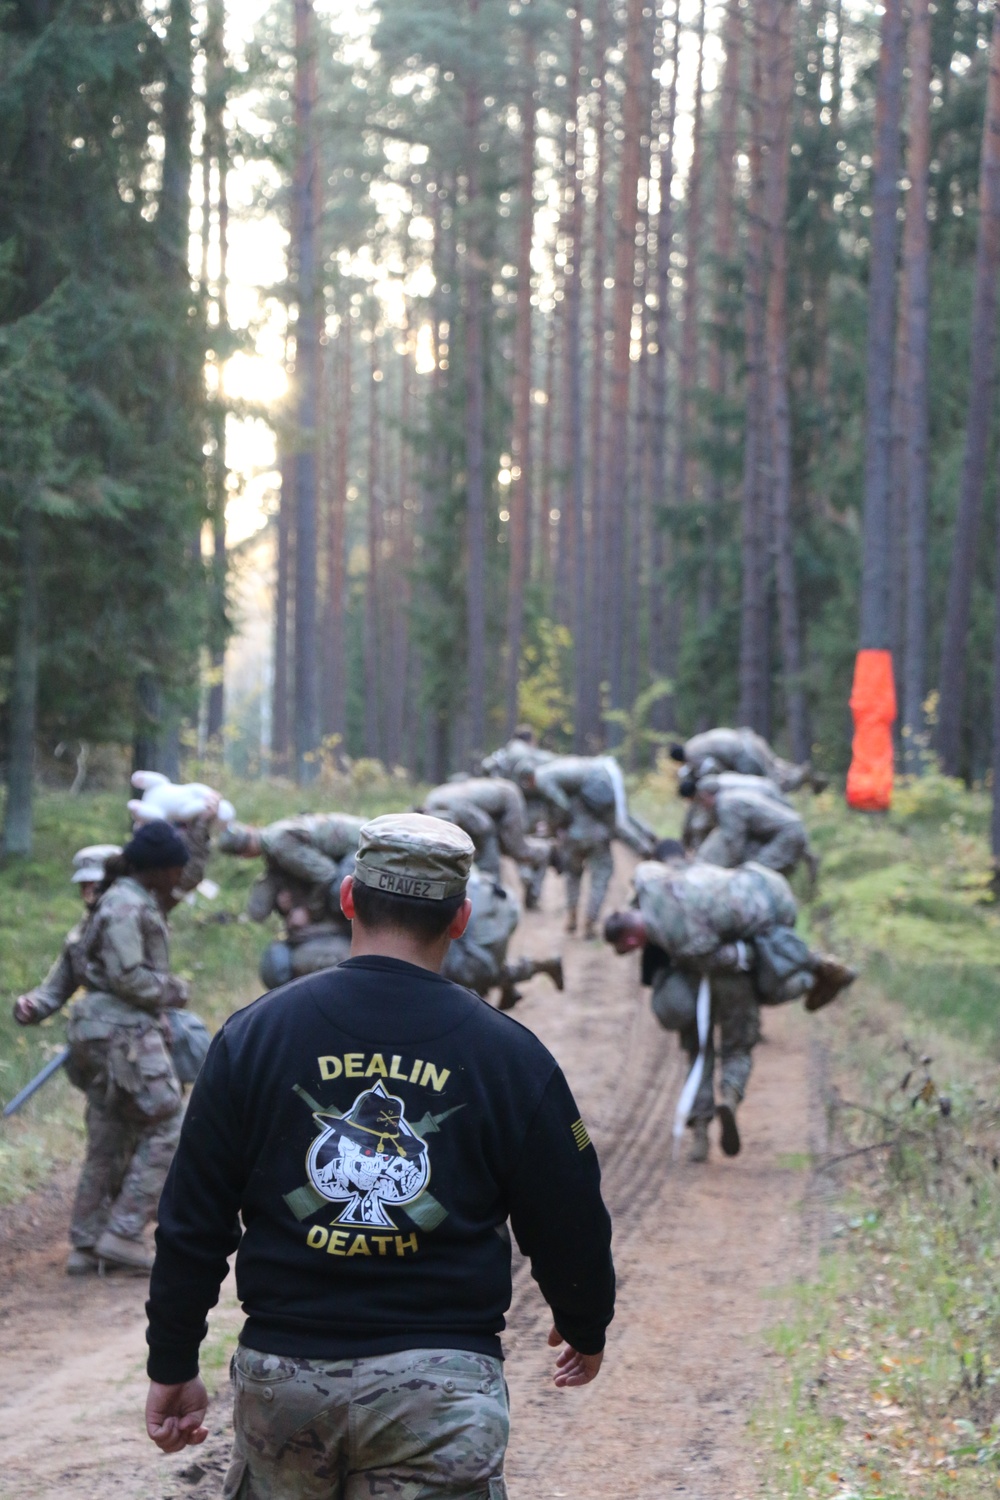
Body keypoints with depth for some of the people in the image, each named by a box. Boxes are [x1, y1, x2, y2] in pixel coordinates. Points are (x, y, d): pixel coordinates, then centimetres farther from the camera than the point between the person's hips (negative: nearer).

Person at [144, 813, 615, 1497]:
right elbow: (569, 1226, 7)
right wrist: (586, 1329, 27)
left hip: (279, 1375, 2)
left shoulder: (252, 1035, 3)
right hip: (442, 1384, -2)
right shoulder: (509, 1055, -1)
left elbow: (192, 1223, 4)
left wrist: (173, 1365, 14)